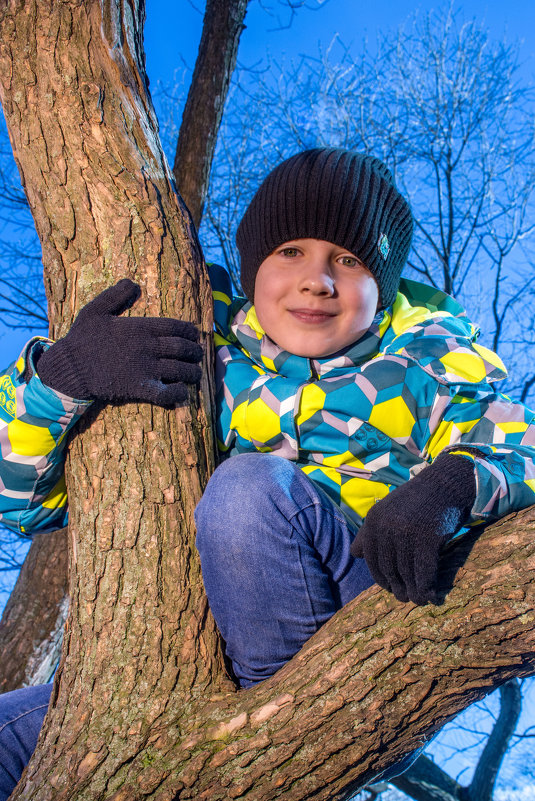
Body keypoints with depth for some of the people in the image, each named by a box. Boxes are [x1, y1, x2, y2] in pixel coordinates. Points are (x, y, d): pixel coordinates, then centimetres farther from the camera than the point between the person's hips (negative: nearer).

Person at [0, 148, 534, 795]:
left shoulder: (424, 358, 4)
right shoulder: (206, 358, 5)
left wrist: (451, 484, -34)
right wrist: (60, 372, -16)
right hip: (232, 668, 4)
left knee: (251, 485, -27)